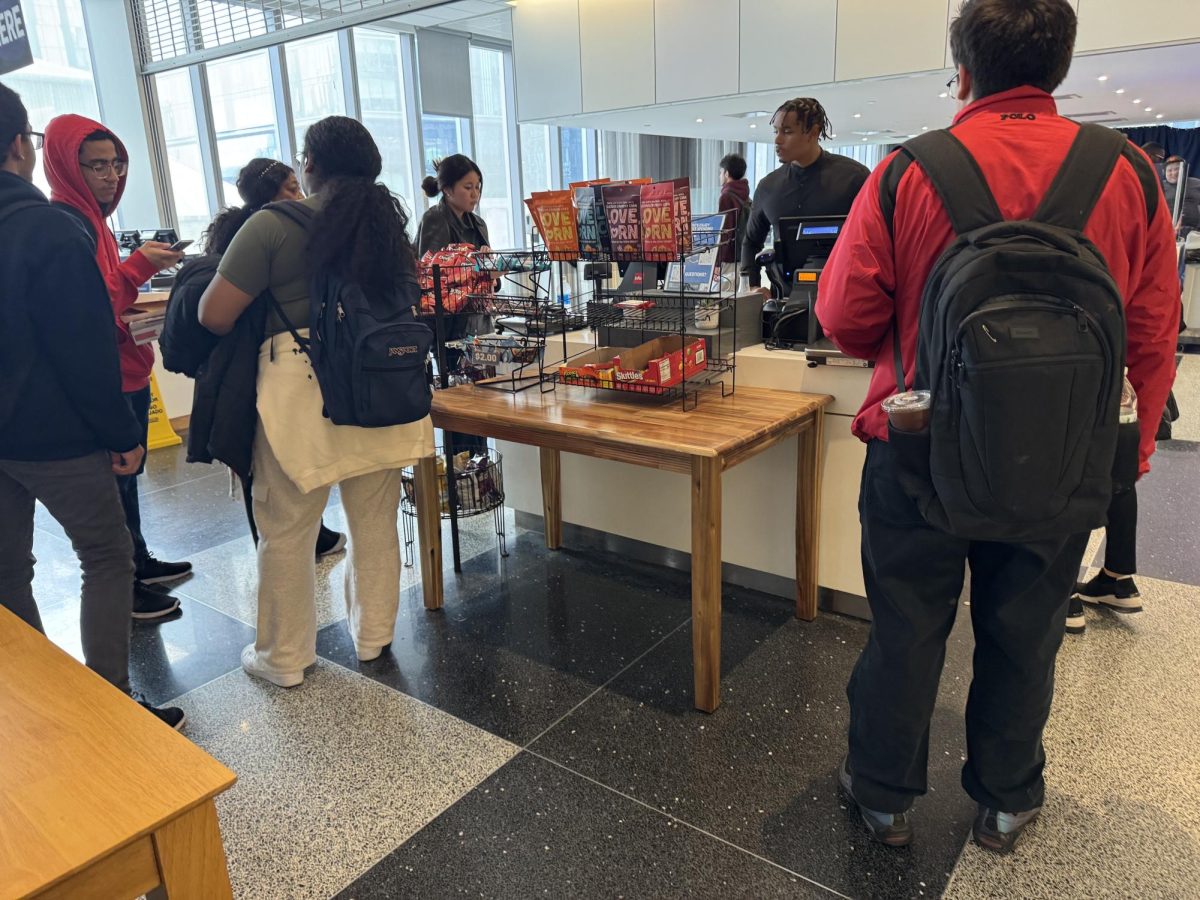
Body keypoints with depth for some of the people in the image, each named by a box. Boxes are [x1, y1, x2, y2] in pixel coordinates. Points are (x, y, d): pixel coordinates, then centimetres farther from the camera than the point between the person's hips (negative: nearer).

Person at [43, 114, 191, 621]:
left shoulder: (90, 217, 13)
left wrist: (144, 273, 7)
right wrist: (138, 266, -21)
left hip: (126, 372, 10)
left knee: (127, 474, 19)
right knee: (113, 483, 0)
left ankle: (138, 562, 34)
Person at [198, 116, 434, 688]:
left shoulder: (273, 226, -9)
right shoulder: (387, 224, 8)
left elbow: (214, 315, -10)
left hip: (300, 398, -5)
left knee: (286, 531, 10)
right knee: (376, 523, 17)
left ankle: (284, 657, 25)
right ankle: (373, 635, 33)